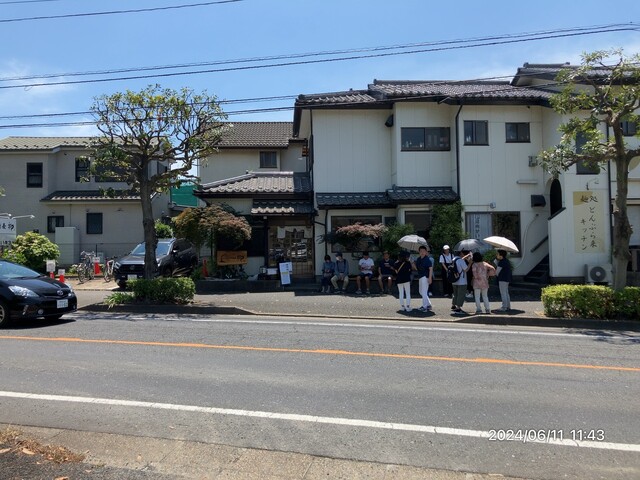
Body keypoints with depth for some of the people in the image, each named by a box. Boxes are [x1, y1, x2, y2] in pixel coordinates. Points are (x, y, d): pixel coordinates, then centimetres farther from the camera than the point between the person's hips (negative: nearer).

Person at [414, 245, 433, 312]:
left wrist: (430, 278, -21)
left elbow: (431, 268, -17)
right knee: (421, 291, 16)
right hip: (420, 277, 9)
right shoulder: (418, 259, 10)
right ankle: (428, 304, 27)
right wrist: (414, 264, 1)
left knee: (424, 292, -6)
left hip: (425, 277, -9)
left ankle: (425, 306, 3)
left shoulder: (427, 259, -13)